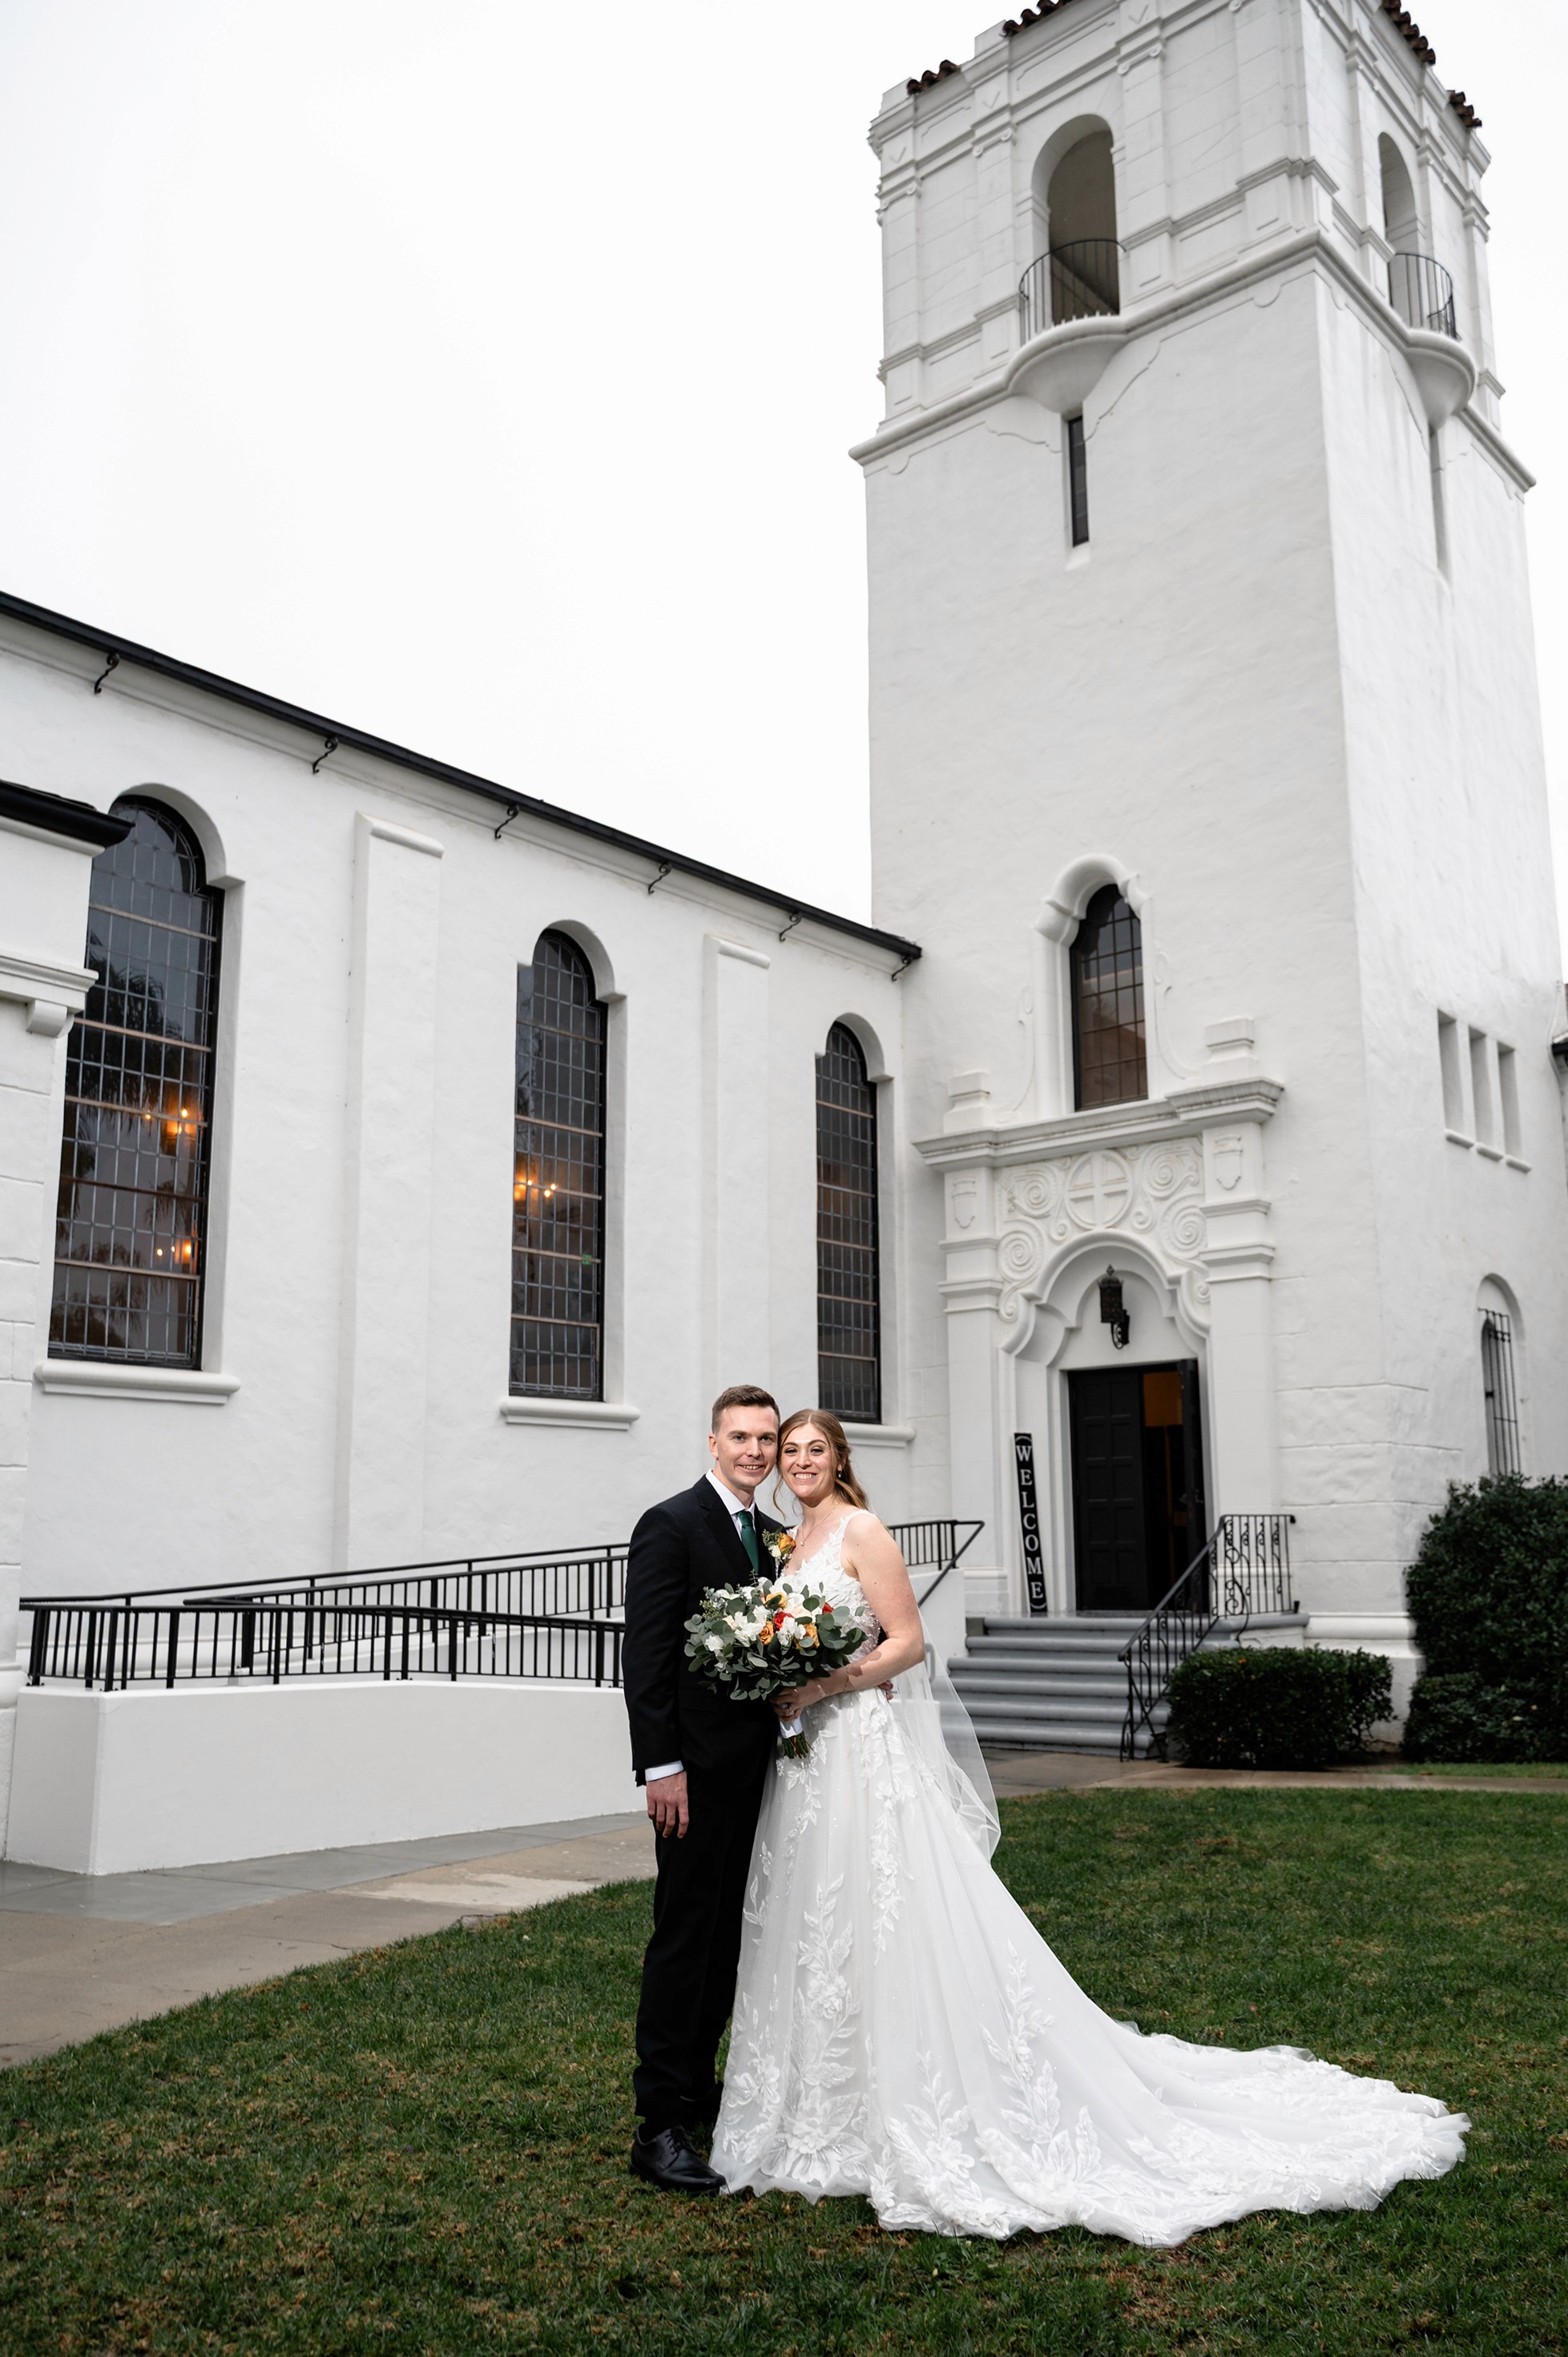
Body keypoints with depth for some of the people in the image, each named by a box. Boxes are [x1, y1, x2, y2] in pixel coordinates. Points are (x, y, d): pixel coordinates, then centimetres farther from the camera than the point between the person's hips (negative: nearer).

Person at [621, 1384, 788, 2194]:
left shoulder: (773, 1535, 13)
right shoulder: (671, 1525, -11)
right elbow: (645, 1656, -16)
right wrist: (661, 1767, -21)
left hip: (755, 1765, 8)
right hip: (699, 1767, -8)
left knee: (727, 1934, 15)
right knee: (685, 1936, -4)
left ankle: (697, 2087, 28)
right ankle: (659, 2126, 4)